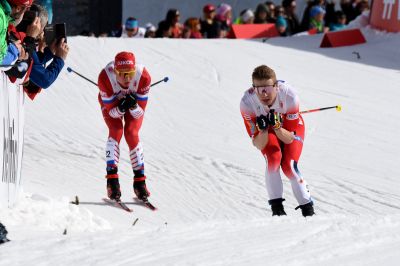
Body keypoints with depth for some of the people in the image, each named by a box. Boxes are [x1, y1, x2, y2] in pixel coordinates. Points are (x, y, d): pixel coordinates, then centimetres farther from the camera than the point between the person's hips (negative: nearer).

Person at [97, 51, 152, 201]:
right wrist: (120, 108, -47)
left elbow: (140, 113, -27)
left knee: (132, 134, -17)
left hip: (135, 102, 0)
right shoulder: (105, 78, -38)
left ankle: (139, 180, -6)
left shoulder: (143, 77, -37)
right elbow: (111, 111, -27)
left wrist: (133, 106, -47)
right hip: (112, 102, 0)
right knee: (116, 131, -22)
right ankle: (112, 179, -23)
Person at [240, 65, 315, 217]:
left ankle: (308, 208, -1)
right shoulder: (247, 102, -35)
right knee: (273, 157, -27)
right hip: (265, 129, 1)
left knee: (288, 166, -19)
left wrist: (277, 127, -49)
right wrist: (262, 130, -50)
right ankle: (276, 207, -13)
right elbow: (259, 145, -29)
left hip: (291, 126, -1)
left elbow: (289, 139, -29)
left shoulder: (289, 96, -38)